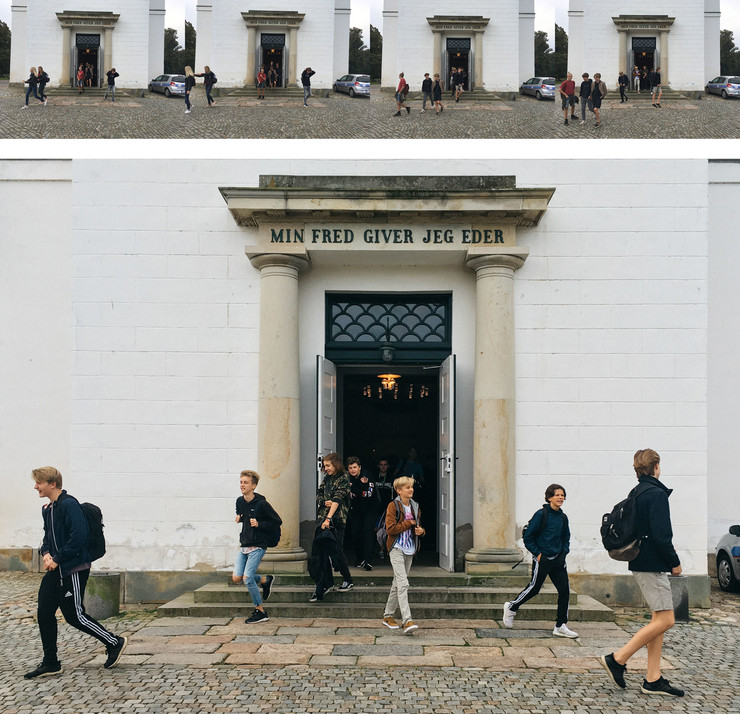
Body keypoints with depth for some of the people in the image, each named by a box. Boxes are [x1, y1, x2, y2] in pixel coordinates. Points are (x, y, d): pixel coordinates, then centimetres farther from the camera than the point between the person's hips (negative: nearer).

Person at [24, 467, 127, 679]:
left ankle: (114, 643, 13)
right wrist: (46, 553, 4)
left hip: (73, 570, -9)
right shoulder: (47, 509, 13)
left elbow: (78, 537, -24)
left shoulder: (69, 505, -17)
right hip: (56, 570, 9)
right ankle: (50, 664, 16)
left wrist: (57, 558, -19)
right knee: (44, 613, 6)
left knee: (75, 616, -3)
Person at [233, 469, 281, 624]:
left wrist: (259, 524, -18)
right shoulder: (240, 501, 6)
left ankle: (260, 612, 0)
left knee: (247, 578, -14)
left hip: (257, 546, -7)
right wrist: (239, 518, 5)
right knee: (237, 578, 0)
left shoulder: (261, 503, -14)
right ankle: (265, 580, 25)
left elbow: (277, 522, -8)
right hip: (244, 545, 7)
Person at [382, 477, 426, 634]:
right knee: (403, 583, -16)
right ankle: (407, 621, -22)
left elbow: (419, 527, 23)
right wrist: (409, 523, -12)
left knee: (398, 583, 13)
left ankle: (388, 616, 25)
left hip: (410, 550, 7)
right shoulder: (393, 506, -7)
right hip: (397, 548, -7)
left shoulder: (415, 506, 12)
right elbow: (390, 529, -15)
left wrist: (421, 531, 0)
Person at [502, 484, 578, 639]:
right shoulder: (541, 514, -11)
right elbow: (528, 537, -8)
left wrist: (564, 553, 5)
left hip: (558, 559, 6)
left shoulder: (563, 517, 8)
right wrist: (537, 553, -11)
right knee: (534, 588, 5)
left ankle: (561, 626, 6)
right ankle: (511, 607, 30)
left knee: (564, 589, -2)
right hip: (542, 559, -6)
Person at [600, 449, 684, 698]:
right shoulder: (657, 494, -15)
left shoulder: (636, 493, 13)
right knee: (665, 620, -9)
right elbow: (660, 535, -21)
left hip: (642, 563, 10)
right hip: (653, 565, -10)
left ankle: (653, 679, 9)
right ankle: (618, 659, -8)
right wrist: (674, 562, -9)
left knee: (659, 620, 10)